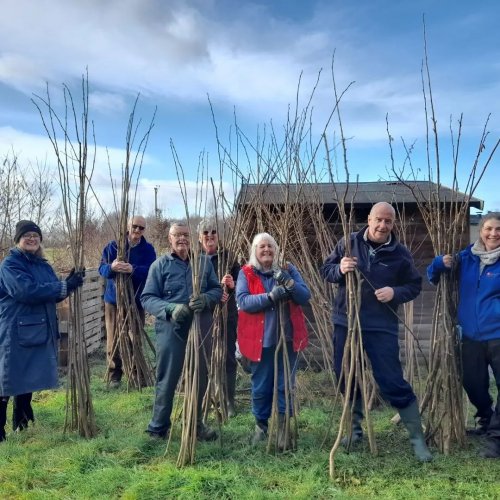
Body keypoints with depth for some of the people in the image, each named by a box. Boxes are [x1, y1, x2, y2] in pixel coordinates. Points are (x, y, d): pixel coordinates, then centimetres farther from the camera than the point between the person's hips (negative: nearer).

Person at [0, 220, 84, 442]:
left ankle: (22, 421, 33)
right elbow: (28, 291, -25)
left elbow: (53, 295, 11)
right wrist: (65, 286, -27)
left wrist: (68, 284, -9)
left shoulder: (43, 265, 12)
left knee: (29, 378, 18)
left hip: (39, 330, 8)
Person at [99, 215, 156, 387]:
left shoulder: (148, 249, -1)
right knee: (113, 339, 3)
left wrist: (133, 270, -36)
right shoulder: (114, 245, 0)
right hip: (114, 299, 0)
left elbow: (150, 270, -16)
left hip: (136, 300, 0)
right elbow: (102, 268, -8)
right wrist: (111, 267, -33)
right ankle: (115, 375, 14)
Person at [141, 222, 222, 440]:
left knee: (200, 378, 14)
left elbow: (217, 290, 4)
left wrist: (205, 299, -19)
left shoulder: (204, 262, 4)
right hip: (170, 329, -3)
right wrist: (171, 308, -23)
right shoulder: (160, 264, -3)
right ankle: (158, 427, 22)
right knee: (167, 379, 5)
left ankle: (196, 424, 33)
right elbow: (147, 298, -6)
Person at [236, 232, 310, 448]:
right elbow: (242, 301, -14)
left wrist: (289, 283, -21)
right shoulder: (246, 273, 0)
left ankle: (283, 428, 16)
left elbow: (305, 296, -2)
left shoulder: (288, 270, 6)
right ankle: (261, 424, 30)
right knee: (261, 386, 10)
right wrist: (270, 296, -27)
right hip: (260, 340, -1)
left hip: (288, 338, 1)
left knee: (285, 385, 5)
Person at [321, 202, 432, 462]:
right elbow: (326, 269, 4)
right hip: (345, 323, 2)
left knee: (393, 383, -1)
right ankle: (355, 427, 34)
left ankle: (417, 438, 15)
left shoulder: (400, 253, -3)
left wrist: (396, 292, -15)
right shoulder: (348, 242, -1)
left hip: (381, 327, -2)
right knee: (346, 378, 13)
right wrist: (339, 269, -18)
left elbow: (415, 285, 6)